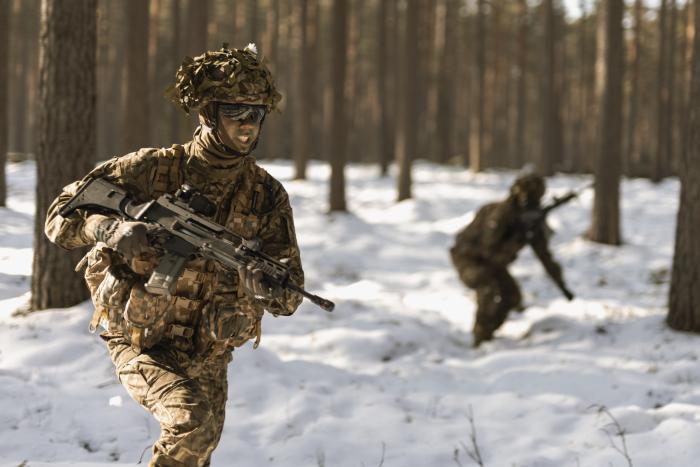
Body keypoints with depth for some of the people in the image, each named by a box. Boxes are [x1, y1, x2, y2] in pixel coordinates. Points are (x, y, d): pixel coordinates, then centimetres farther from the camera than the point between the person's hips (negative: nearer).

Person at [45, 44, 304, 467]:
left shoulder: (267, 194, -6)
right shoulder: (154, 169, -13)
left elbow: (288, 297, -7)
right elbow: (60, 218, -10)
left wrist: (244, 278, -31)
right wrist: (113, 229, -31)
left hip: (207, 353, 4)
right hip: (142, 343, -4)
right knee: (194, 419, -28)